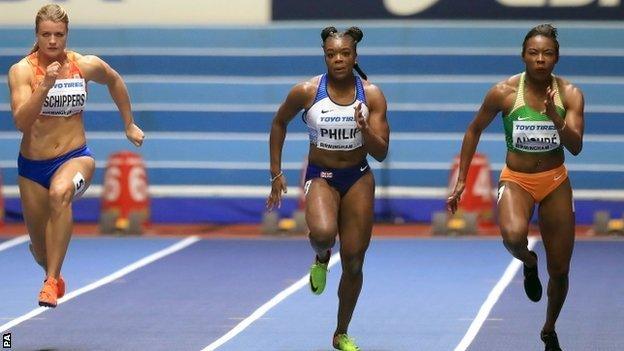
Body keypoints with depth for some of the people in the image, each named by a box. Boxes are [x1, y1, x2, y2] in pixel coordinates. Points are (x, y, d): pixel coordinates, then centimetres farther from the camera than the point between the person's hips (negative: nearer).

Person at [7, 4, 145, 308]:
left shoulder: (87, 66, -3)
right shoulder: (22, 71, -10)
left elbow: (115, 81, 20)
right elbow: (21, 121, -23)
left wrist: (129, 126, 25)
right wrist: (45, 85, -33)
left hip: (75, 157, -1)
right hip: (32, 165, 1)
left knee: (60, 193, -39)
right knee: (42, 253, 11)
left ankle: (52, 281, -36)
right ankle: (54, 275, 51)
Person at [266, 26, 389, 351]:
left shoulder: (372, 95, -9)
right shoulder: (306, 92, -12)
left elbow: (381, 153, -9)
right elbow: (279, 123, 6)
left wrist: (364, 129, -29)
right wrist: (276, 173, 4)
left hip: (359, 179, 2)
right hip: (320, 177, -2)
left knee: (353, 263, 3)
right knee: (322, 233, -34)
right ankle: (321, 260, 5)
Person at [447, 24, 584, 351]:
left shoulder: (570, 94, -8)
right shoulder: (504, 92, -11)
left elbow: (576, 147, -17)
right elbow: (474, 131, 3)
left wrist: (555, 117, -34)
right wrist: (461, 181, 3)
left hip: (555, 182, 2)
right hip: (516, 179, -2)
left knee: (560, 271, 7)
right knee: (513, 234, -36)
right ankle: (528, 263, 1)